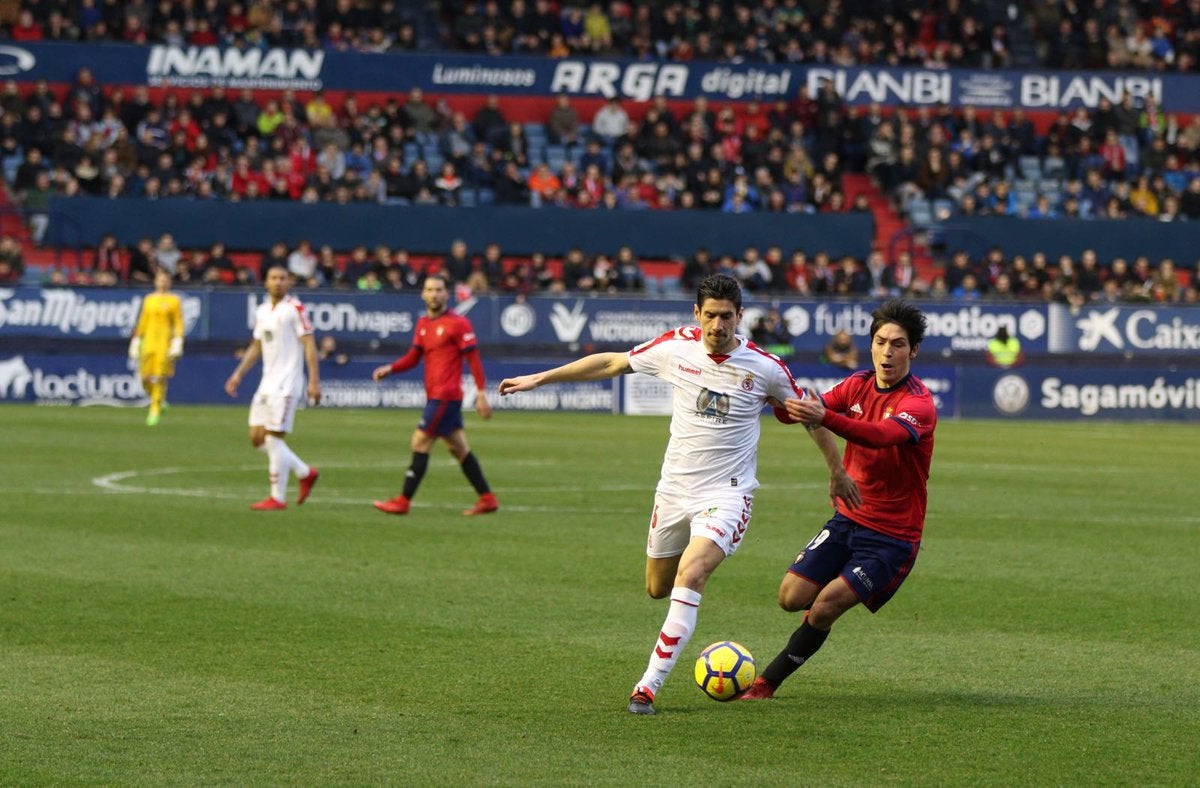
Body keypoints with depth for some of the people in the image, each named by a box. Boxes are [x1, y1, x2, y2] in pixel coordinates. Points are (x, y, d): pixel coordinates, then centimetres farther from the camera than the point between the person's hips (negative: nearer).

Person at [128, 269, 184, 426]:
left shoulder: (174, 300, 3)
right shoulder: (148, 299, 14)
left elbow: (178, 324, 0)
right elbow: (142, 322, 18)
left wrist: (177, 344, -10)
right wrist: (136, 342, 15)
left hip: (165, 342, -4)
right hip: (149, 341, 4)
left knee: (160, 377, -10)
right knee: (145, 377, -2)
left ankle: (155, 410, -2)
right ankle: (158, 401, 22)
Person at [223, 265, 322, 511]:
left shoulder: (295, 309, -8)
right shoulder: (262, 311, 14)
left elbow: (309, 345, -12)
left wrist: (314, 382, -18)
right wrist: (238, 375, 17)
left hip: (286, 385, -8)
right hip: (267, 384, 8)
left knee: (274, 437, -9)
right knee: (257, 437, 6)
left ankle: (278, 498, -2)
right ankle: (305, 473, 20)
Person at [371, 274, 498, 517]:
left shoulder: (458, 323, -9)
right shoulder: (423, 324, 14)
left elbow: (473, 359, -9)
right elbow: (413, 358, 16)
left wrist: (481, 394, -12)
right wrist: (390, 368, -3)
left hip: (445, 396, -8)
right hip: (435, 395, 8)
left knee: (420, 443, -8)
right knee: (458, 448, 11)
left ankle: (403, 501, -4)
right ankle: (487, 499, 16)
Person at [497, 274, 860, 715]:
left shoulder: (764, 368, -10)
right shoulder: (676, 348, -5)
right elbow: (611, 364, 7)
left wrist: (837, 472, 14)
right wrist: (540, 379, 8)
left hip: (727, 494, -4)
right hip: (675, 487, 4)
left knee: (690, 575, -26)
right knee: (657, 588, 13)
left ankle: (649, 686, -24)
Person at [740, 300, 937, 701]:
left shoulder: (919, 402, -19)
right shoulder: (859, 384, 3)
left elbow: (883, 436, -38)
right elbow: (811, 409, -5)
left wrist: (825, 417, -53)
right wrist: (786, 403, -29)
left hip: (893, 535, -6)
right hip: (848, 518, 6)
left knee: (825, 608, -16)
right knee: (792, 597, -3)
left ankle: (766, 682, 0)